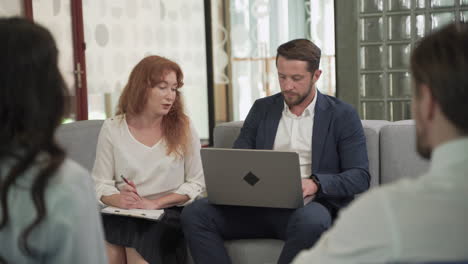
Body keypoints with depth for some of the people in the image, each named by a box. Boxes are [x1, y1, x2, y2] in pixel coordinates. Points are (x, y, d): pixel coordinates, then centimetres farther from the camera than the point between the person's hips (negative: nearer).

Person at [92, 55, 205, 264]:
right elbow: (100, 183, 6)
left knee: (139, 244, -32)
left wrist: (155, 203, -10)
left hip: (168, 213, -1)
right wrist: (119, 200, -16)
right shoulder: (112, 128, 5)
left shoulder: (183, 128, 3)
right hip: (122, 214, 1)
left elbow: (196, 183, 3)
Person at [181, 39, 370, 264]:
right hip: (259, 205, 4)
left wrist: (316, 183, -20)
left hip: (309, 206, -3)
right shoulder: (262, 109, 17)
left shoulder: (342, 116, 5)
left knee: (310, 220, -40)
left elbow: (360, 177, -1)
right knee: (195, 214, -21)